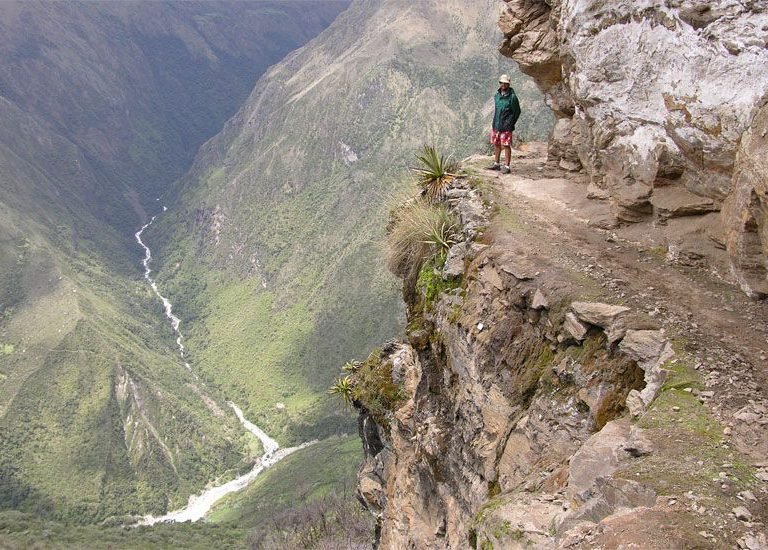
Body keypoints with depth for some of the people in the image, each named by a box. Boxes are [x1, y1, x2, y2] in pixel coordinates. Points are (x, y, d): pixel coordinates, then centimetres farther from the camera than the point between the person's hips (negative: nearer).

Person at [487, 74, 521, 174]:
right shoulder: (497, 95, 10)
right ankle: (496, 164, 27)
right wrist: (494, 122, 14)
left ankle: (506, 166, -2)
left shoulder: (512, 97, -10)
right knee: (496, 144, 14)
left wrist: (510, 124, -9)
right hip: (496, 125, 7)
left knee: (506, 146, -5)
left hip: (506, 127, -7)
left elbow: (517, 112, -7)